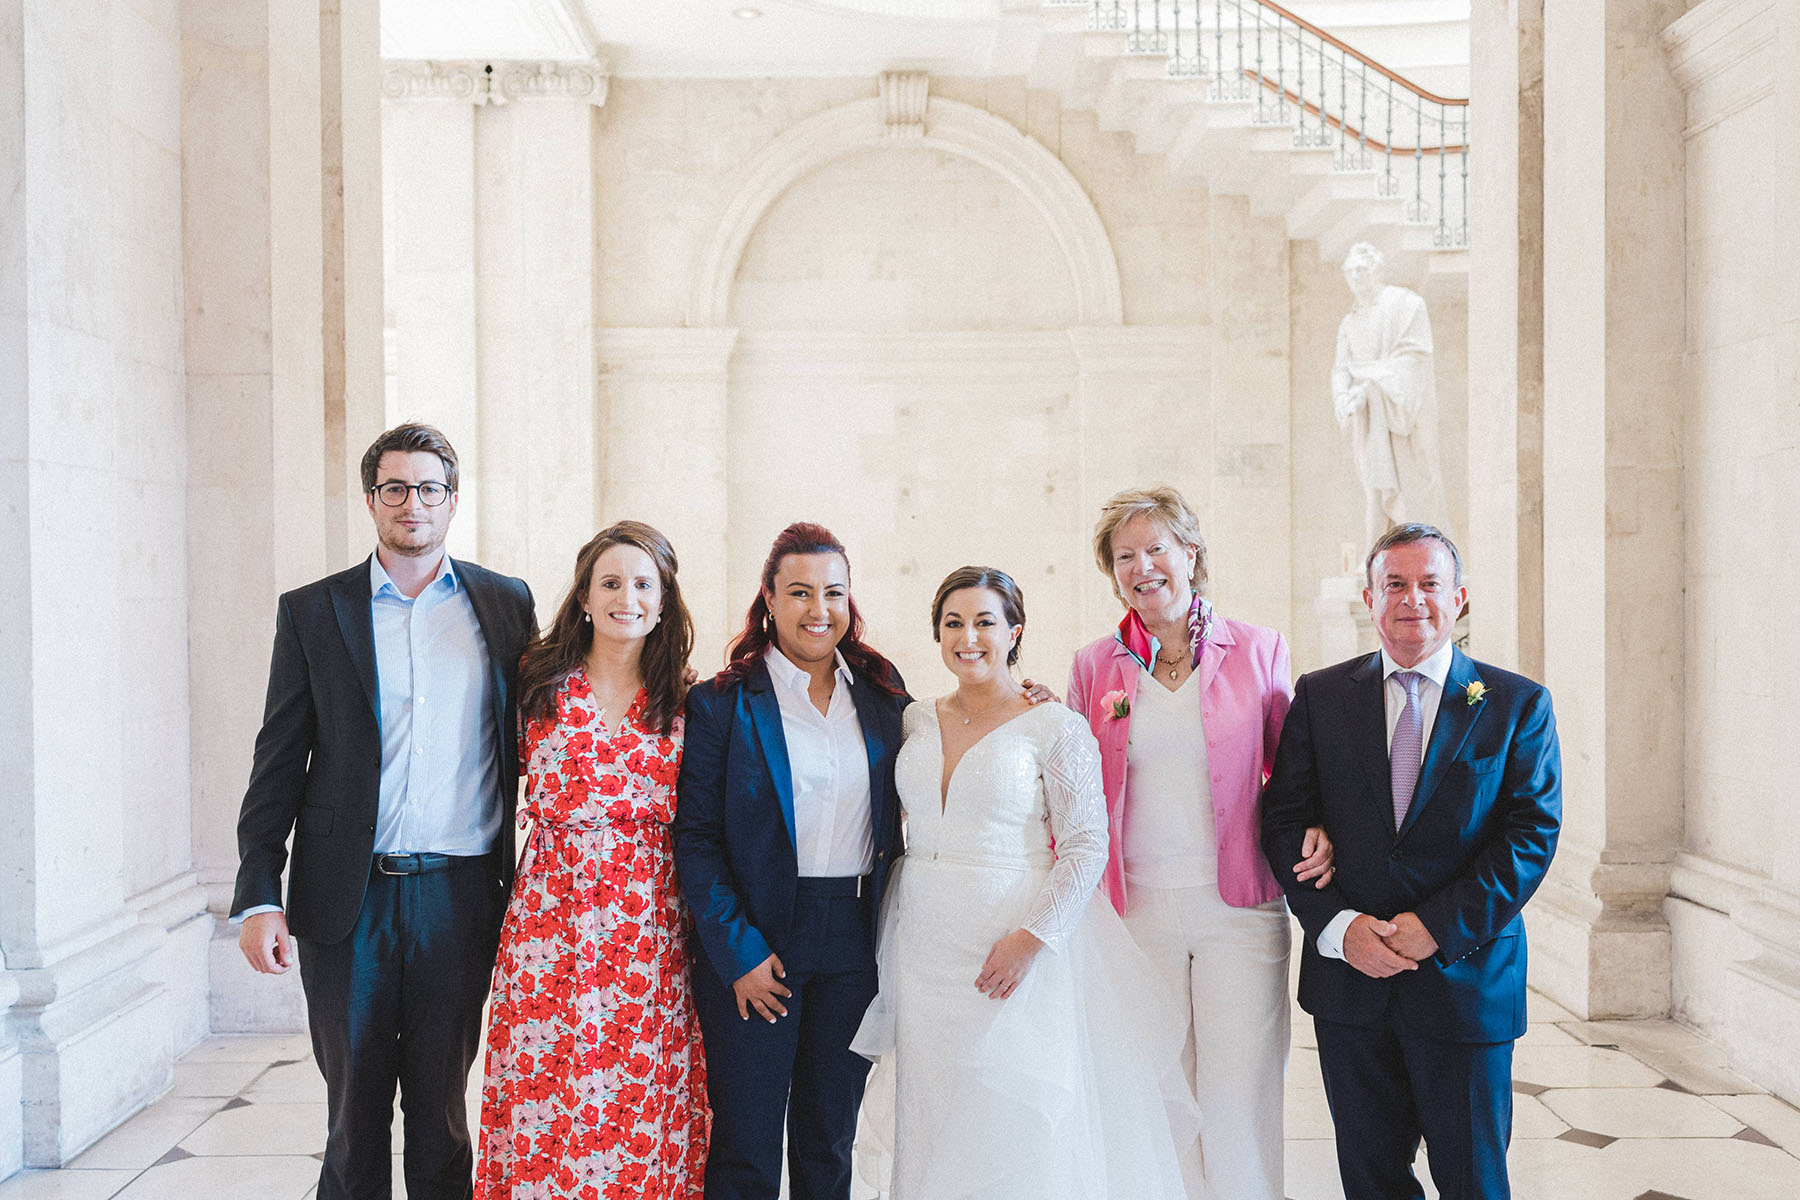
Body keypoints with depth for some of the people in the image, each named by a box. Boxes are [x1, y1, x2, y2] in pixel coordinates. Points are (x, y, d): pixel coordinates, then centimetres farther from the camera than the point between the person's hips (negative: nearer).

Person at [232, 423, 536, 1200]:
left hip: (459, 896, 0)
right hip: (347, 900, 0)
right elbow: (278, 765, 3)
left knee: (441, 1108, 10)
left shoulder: (505, 603, 7)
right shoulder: (311, 611, 5)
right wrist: (258, 896, -4)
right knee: (355, 1109, 9)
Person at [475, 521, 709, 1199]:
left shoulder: (683, 704, 6)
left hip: (652, 935, 1)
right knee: (545, 1090, 2)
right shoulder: (541, 689, 3)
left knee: (646, 1109, 4)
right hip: (552, 927, 0)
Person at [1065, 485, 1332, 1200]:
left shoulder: (1258, 650, 2)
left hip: (1238, 907, -1)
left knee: (1241, 1095, 1)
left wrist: (1314, 831, -8)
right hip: (1135, 908, 1)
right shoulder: (1094, 667, 6)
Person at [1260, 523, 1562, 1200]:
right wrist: (1338, 926, -13)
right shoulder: (1320, 696, 4)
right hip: (1348, 979, 2)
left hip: (1466, 981, -1)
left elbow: (1533, 834, -7)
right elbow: (1284, 819, 1)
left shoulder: (1518, 704, 0)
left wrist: (1438, 929, -16)